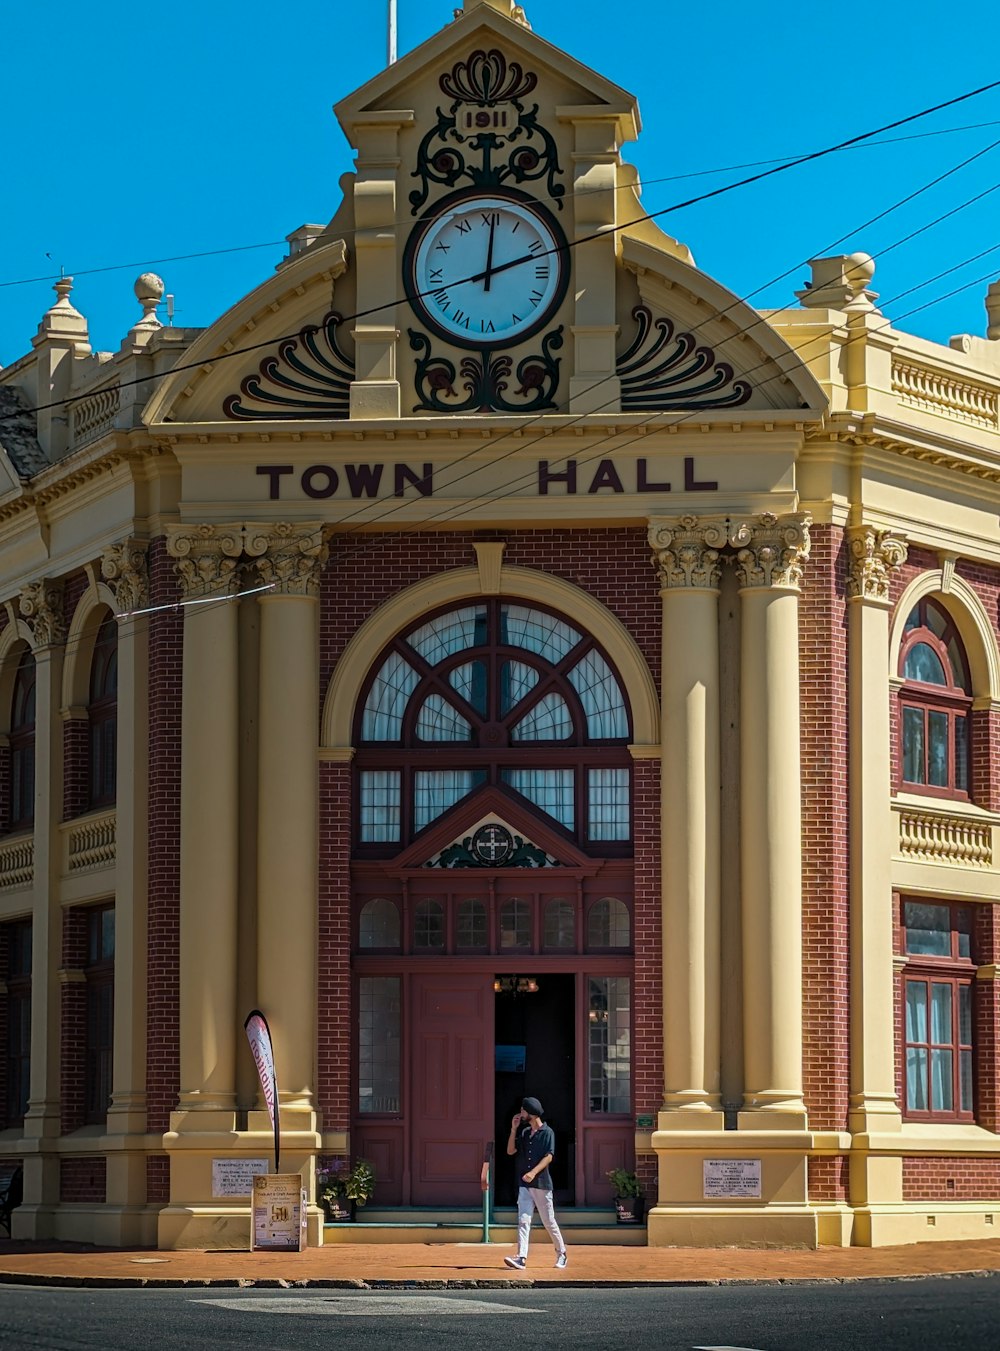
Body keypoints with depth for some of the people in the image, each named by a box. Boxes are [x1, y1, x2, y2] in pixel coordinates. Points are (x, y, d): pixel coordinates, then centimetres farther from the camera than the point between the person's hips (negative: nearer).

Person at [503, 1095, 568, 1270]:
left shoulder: (547, 1132, -6)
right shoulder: (524, 1132, 15)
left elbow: (549, 1156, -15)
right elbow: (510, 1151, 12)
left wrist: (534, 1172, -28)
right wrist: (514, 1129, 4)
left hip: (542, 1183, -5)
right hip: (524, 1184, 5)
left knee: (549, 1221, 3)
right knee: (523, 1221, -8)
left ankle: (561, 1254, 21)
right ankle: (521, 1258, -18)